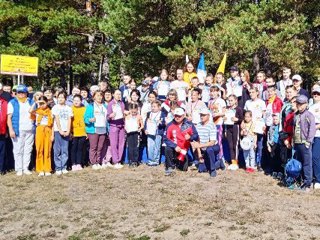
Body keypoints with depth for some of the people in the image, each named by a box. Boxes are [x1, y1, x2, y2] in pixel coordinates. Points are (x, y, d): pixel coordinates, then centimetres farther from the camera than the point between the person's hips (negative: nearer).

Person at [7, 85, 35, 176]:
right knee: (18, 150, -2)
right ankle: (19, 169, 5)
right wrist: (11, 130, -11)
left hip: (30, 130, 3)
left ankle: (26, 168, 12)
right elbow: (9, 117, -2)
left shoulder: (31, 102, 14)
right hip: (18, 130, -3)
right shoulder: (12, 103, 3)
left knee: (28, 150, 5)